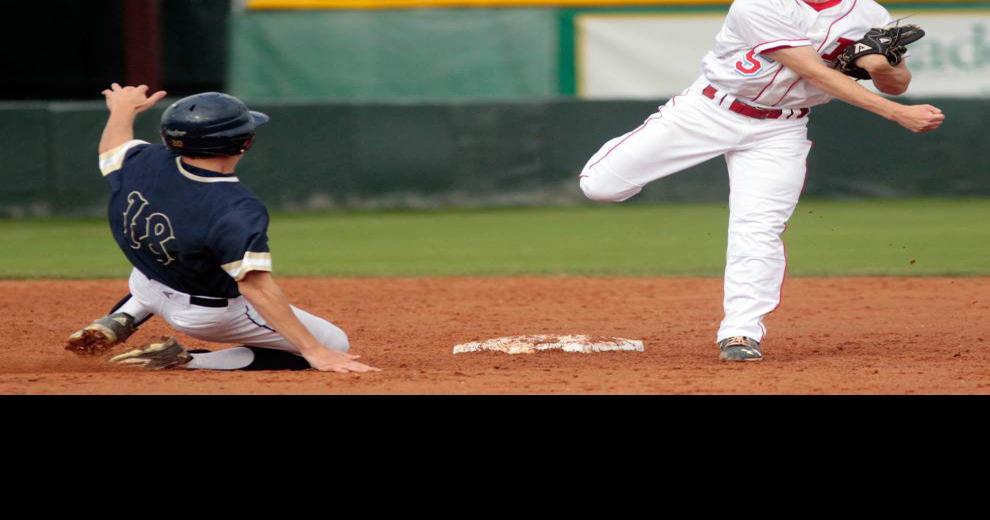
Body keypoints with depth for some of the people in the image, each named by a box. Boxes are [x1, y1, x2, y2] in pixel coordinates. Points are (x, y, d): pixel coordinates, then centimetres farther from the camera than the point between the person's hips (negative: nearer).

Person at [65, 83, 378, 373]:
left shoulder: (145, 162, -18)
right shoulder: (236, 211, -35)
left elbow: (112, 148, 6)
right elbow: (257, 287, -40)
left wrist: (124, 111, 28)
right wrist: (315, 352, -38)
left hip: (147, 290, 8)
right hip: (210, 315, -7)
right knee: (335, 346, -1)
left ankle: (121, 320, 12)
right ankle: (185, 362, -6)